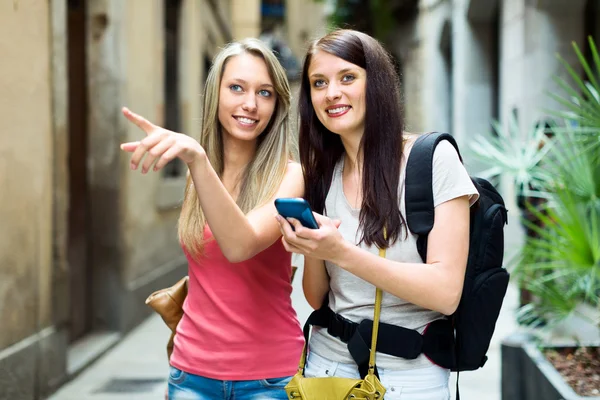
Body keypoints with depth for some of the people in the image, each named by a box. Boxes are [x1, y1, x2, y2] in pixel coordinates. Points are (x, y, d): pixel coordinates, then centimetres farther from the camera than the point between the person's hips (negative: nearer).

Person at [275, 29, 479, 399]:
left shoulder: (433, 159, -12)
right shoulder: (322, 174, 3)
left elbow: (446, 293, -19)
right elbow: (317, 297, 6)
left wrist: (343, 254, -28)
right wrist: (311, 250, -15)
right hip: (327, 366, 4)